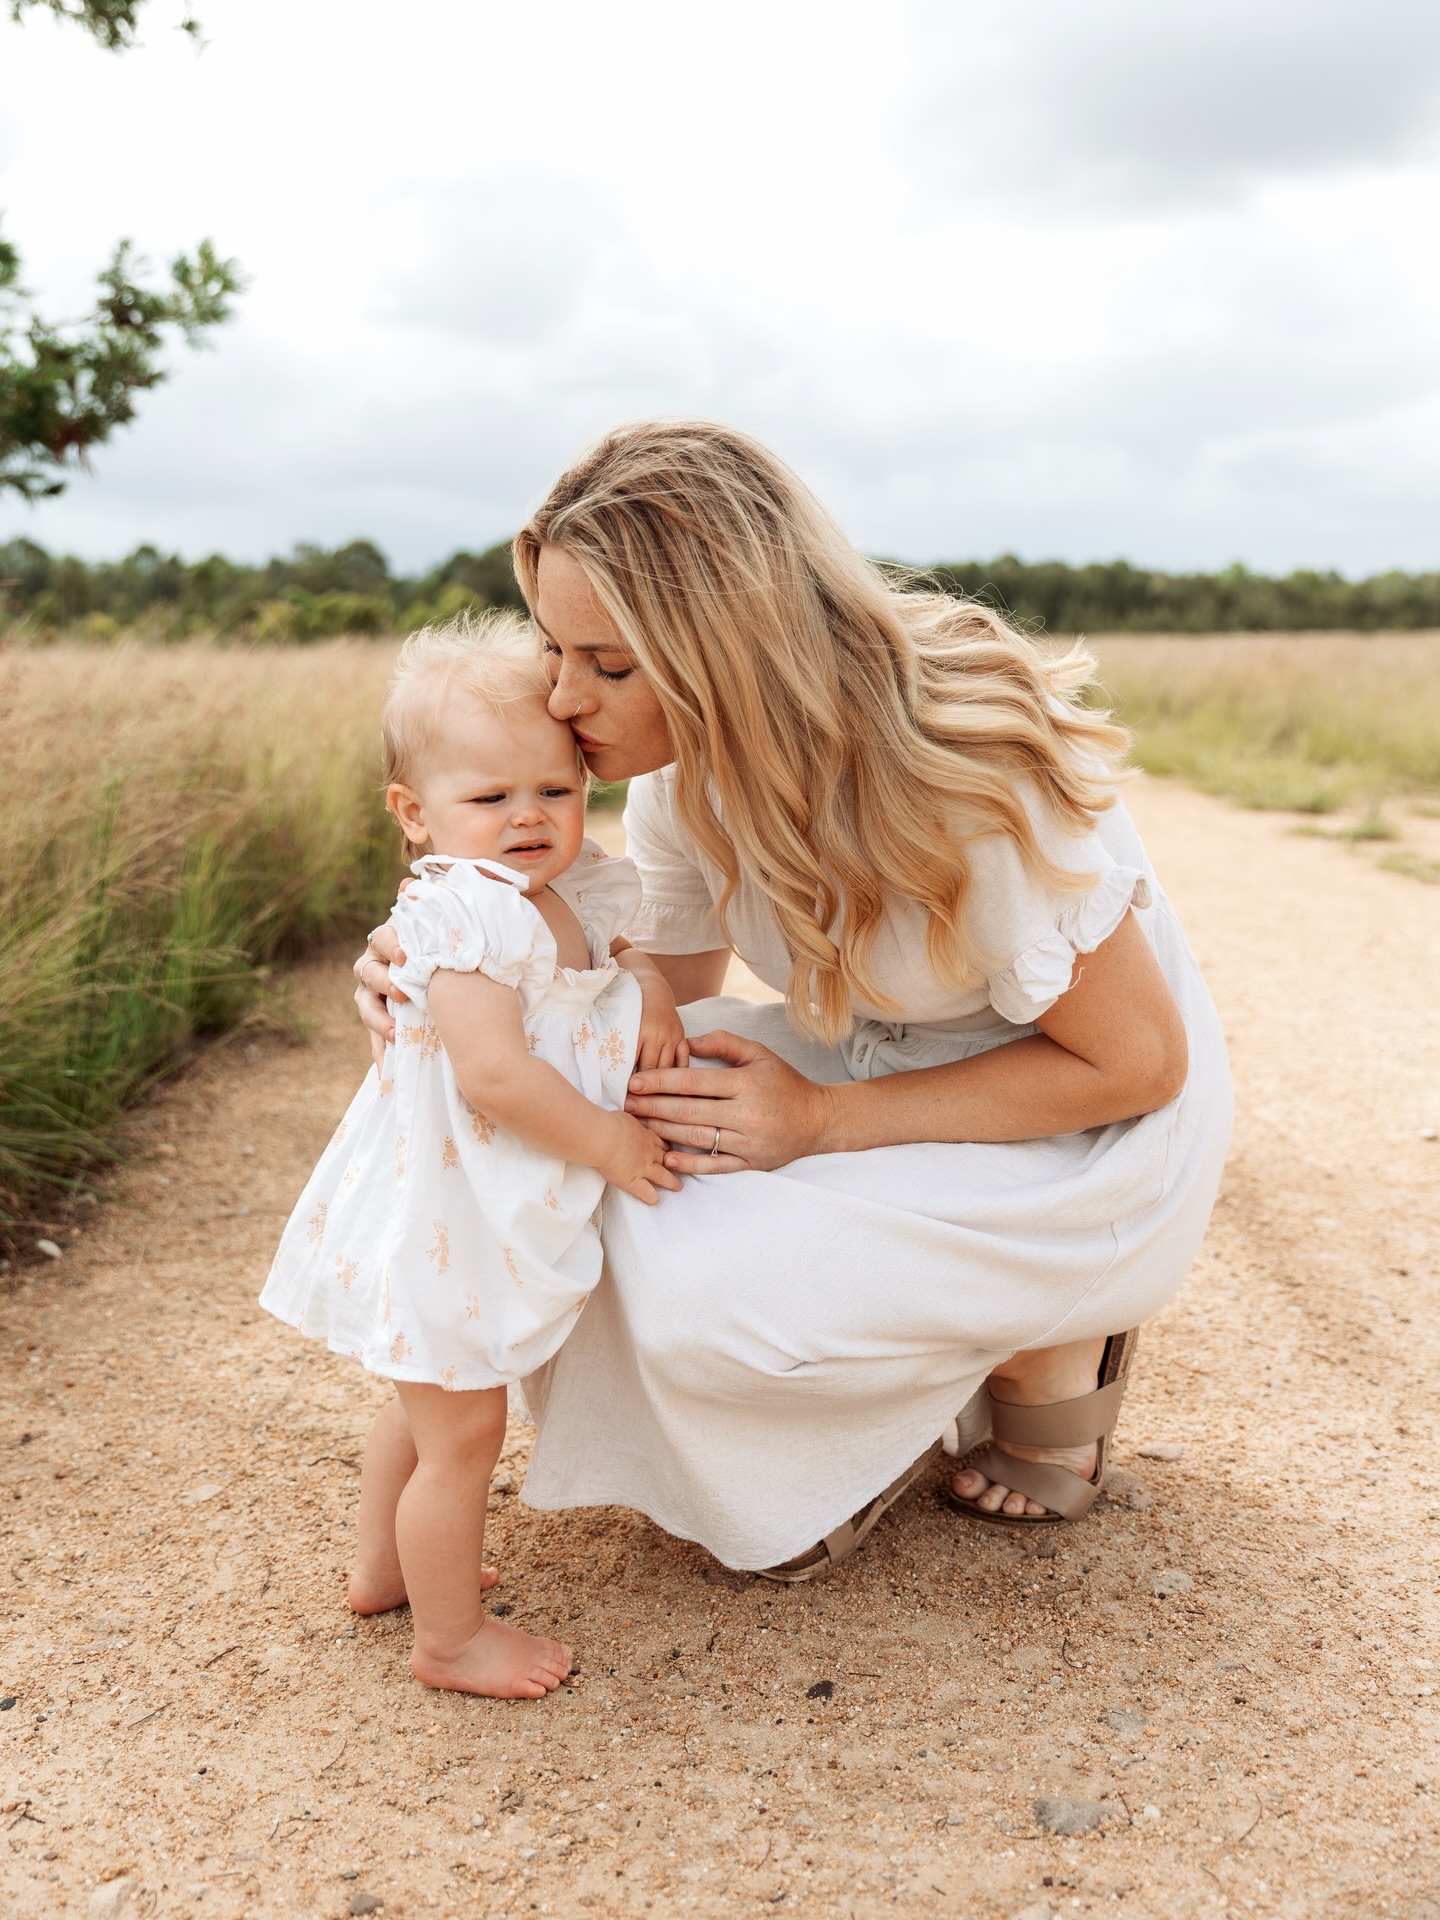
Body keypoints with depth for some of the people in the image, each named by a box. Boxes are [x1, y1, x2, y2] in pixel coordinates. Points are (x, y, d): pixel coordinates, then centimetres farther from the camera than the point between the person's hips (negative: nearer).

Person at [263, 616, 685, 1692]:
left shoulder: (570, 898, 1)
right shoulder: (465, 912, -27)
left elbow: (613, 950, 20)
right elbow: (495, 1077, -33)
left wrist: (649, 988, -4)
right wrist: (613, 1143, -21)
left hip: (487, 1228, 10)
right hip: (441, 1232, -10)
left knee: (430, 1403, 27)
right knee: (462, 1433, 6)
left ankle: (389, 1567, 48)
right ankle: (451, 1638, 27)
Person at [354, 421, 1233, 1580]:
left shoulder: (967, 775, -31)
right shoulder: (685, 772, -10)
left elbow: (1136, 1063, -22)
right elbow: (667, 1004, 0)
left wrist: (823, 1120, -27)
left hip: (1091, 1145, -7)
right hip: (880, 1057, 7)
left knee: (698, 1287, -26)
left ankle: (1051, 1353, 1)